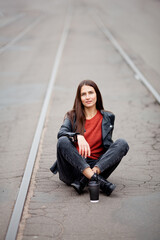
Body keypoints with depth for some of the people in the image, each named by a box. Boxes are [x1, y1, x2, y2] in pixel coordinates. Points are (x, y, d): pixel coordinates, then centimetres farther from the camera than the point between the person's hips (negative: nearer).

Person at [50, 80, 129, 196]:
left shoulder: (107, 117, 15)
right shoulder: (72, 116, 12)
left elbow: (108, 145, 12)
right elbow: (61, 133, -8)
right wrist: (78, 136, -30)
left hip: (97, 165, 1)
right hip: (74, 167, -1)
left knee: (122, 143, -19)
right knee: (63, 142, -29)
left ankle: (83, 180, -35)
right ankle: (99, 181, -41)